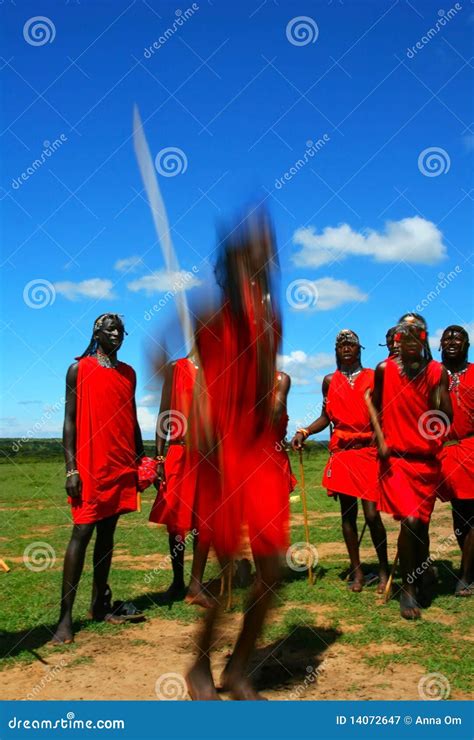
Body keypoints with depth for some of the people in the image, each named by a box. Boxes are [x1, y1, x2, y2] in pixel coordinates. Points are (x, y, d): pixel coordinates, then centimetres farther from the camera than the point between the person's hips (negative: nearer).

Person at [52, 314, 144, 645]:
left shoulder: (128, 373, 16)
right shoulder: (79, 369, 1)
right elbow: (70, 420, -3)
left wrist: (140, 460, 13)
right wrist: (71, 468, -11)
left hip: (122, 467, 5)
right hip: (90, 467, -5)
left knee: (107, 533, 9)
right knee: (82, 533, -7)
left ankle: (100, 604, 17)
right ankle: (65, 616, -3)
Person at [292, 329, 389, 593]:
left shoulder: (373, 377, 4)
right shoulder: (330, 381, 12)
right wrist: (304, 433, 2)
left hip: (369, 451, -3)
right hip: (341, 453, 3)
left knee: (371, 513, -8)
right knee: (348, 512, 6)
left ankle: (384, 569, 10)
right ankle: (357, 571, 17)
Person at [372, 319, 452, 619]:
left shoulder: (437, 371, -1)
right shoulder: (384, 369, -3)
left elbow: (447, 419, -4)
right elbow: (376, 407, 9)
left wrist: (439, 389, -16)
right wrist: (380, 440, 2)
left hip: (427, 459, 2)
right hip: (395, 458, -2)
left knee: (422, 525, 9)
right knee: (410, 521, -14)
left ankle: (419, 581, 33)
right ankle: (407, 589, 3)